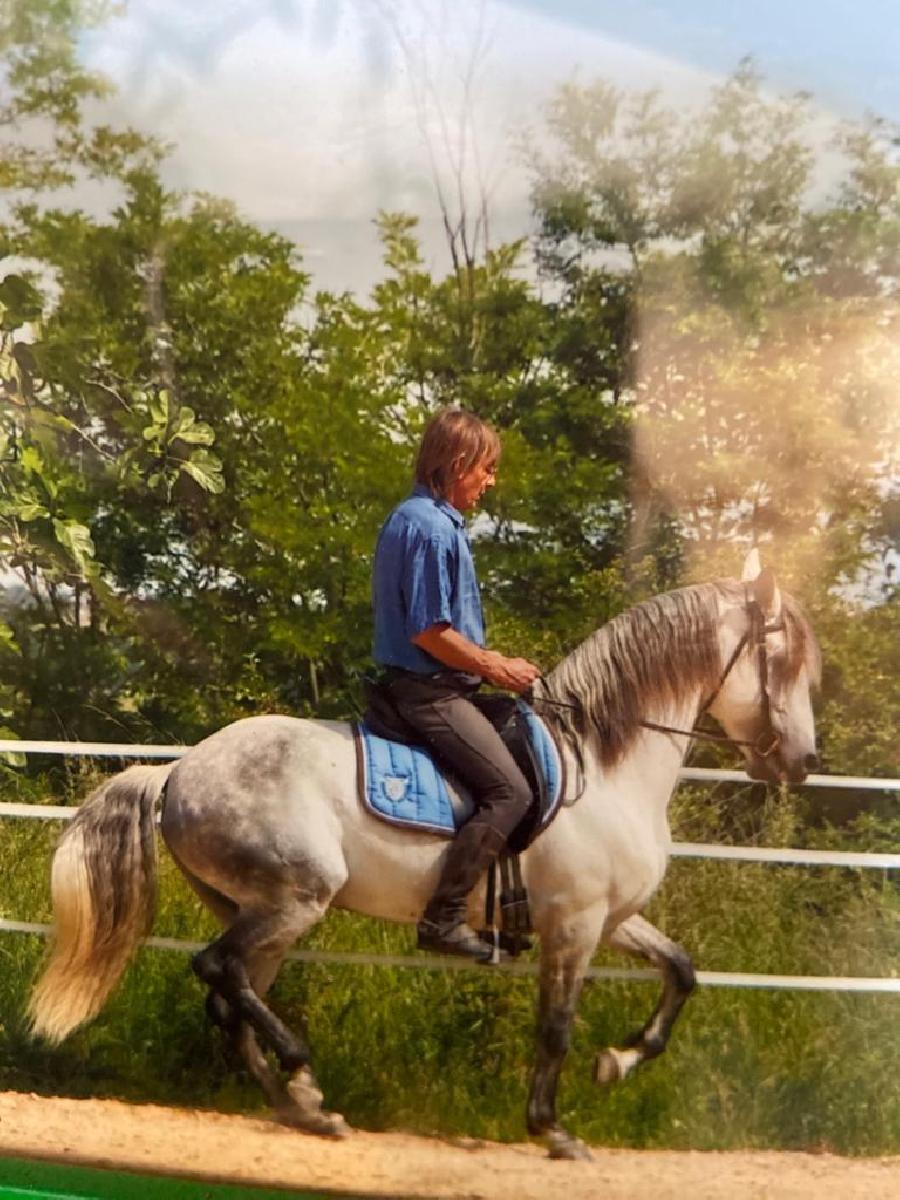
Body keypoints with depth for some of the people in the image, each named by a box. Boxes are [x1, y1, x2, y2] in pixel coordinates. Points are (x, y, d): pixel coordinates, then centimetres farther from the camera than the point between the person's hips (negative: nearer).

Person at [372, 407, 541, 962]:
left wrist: (492, 661, 12)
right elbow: (430, 631, -21)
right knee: (510, 791, -16)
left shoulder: (430, 520, 15)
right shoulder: (430, 527, -17)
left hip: (430, 686, 11)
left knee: (505, 785, 17)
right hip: (429, 689, -11)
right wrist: (496, 669, -10)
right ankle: (444, 917, -15)